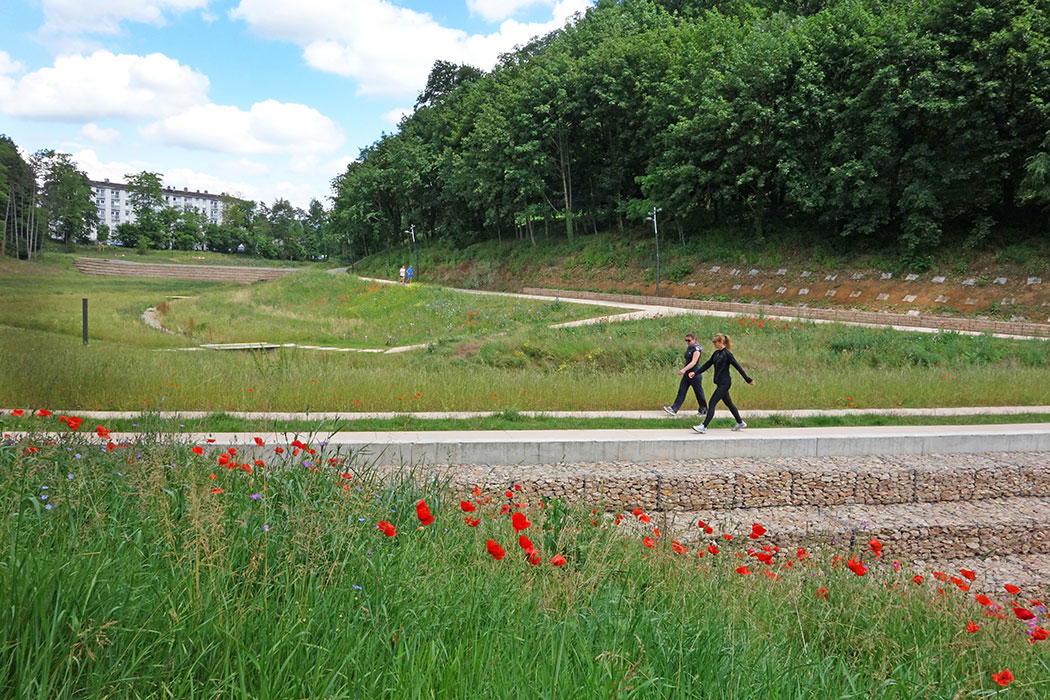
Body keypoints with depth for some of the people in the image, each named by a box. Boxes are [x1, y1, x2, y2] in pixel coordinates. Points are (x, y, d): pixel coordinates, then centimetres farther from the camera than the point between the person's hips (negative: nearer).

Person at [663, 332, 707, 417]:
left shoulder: (697, 349, -16)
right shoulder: (689, 348, 10)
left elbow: (693, 362, -26)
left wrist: (684, 369, -37)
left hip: (694, 374, -8)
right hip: (687, 374, 8)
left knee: (699, 393, 5)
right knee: (681, 391, 2)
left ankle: (703, 410, 21)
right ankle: (674, 409, -3)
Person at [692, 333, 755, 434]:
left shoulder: (727, 354, -15)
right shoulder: (716, 353, 9)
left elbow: (738, 367, -14)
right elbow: (707, 365, 14)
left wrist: (748, 380, -11)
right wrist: (695, 373, 6)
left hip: (724, 383, -9)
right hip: (720, 383, 9)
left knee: (712, 404, -11)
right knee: (728, 403, 19)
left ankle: (704, 427, -12)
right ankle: (740, 423, 33)